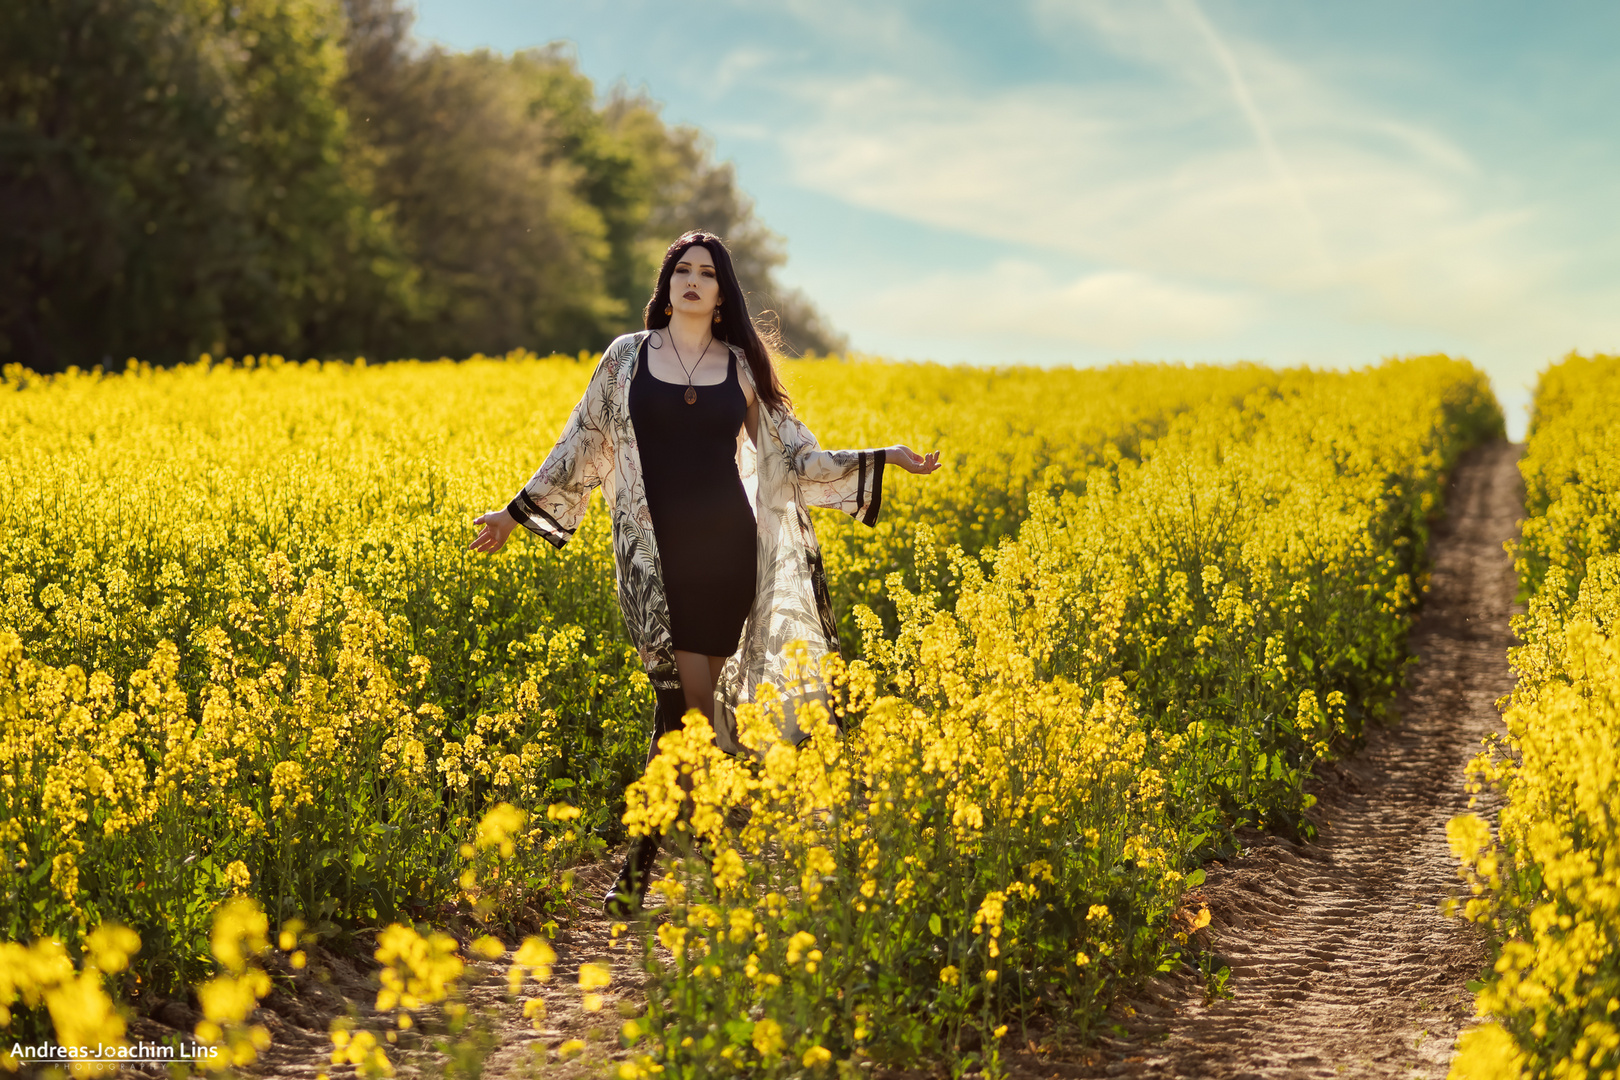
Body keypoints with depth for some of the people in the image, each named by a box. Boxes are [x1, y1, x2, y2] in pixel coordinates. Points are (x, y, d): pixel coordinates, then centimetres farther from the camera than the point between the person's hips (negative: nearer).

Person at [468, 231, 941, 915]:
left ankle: (643, 856, 11)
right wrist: (518, 511, 15)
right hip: (656, 549, -1)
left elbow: (795, 458, 13)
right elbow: (581, 448, 15)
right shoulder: (626, 357, 8)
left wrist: (884, 458, 5)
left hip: (725, 546, 1)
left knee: (684, 701, 0)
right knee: (688, 698, -12)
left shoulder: (742, 366, 10)